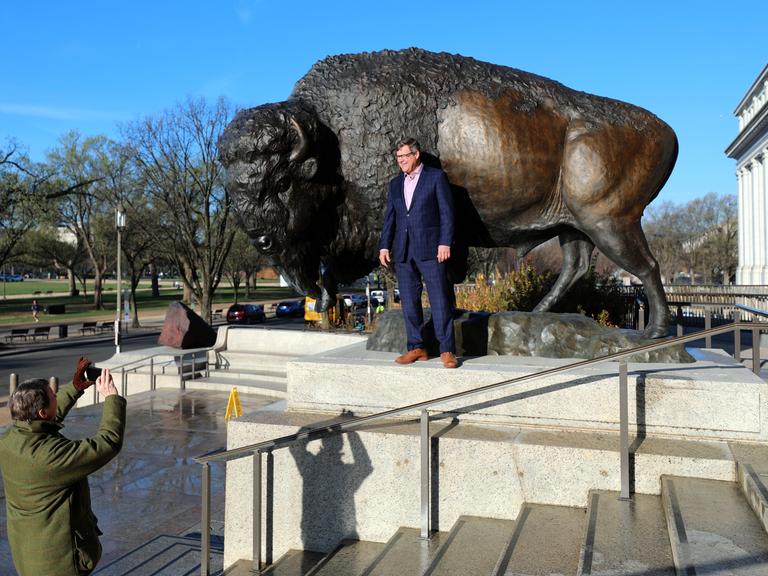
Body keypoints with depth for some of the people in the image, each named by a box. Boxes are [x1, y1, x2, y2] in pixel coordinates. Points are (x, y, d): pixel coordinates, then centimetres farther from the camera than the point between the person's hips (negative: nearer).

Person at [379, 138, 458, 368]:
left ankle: (447, 350, 0)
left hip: (429, 248, -5)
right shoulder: (396, 183, 17)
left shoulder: (436, 177, 1)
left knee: (440, 300, -5)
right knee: (409, 302, 7)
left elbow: (446, 212, -3)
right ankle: (416, 347, 16)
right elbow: (390, 217, 16)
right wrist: (384, 246, 8)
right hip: (403, 251, 5)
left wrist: (445, 243, -11)